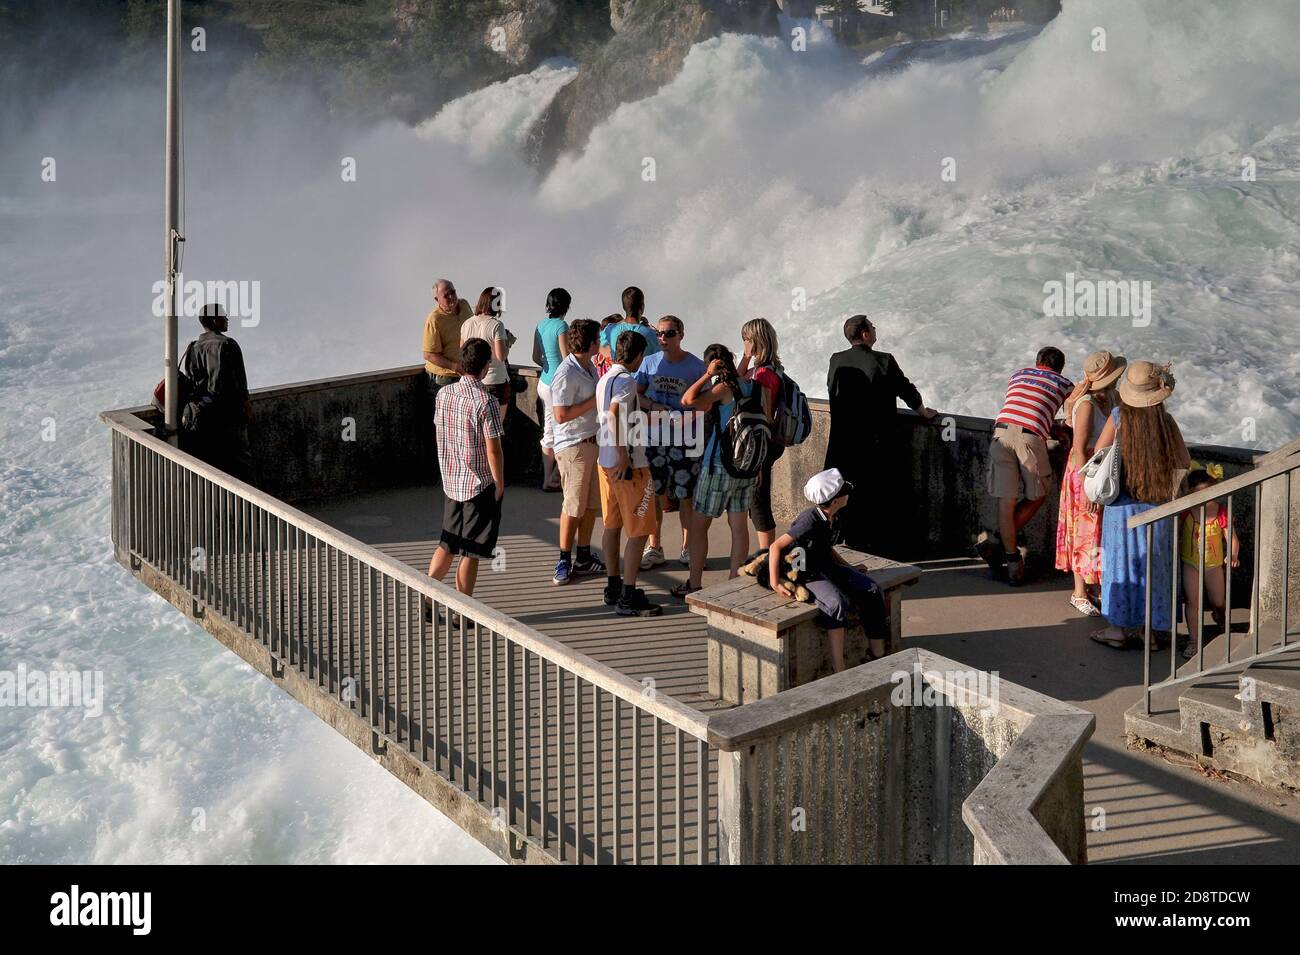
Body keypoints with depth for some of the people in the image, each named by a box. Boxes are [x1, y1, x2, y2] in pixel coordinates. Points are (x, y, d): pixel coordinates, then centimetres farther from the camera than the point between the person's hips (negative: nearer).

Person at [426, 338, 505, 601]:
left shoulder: (443, 393, 0)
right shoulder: (486, 402, -20)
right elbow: (493, 451, -19)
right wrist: (499, 485, -5)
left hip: (451, 481, 6)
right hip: (481, 484, -6)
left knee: (447, 545, 18)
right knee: (471, 552, 5)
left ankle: (425, 599, 15)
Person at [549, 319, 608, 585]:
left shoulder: (590, 367, 11)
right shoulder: (567, 373, -19)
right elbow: (562, 415, -23)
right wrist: (595, 400, -20)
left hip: (593, 441, 9)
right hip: (574, 446, -9)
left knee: (591, 504, 13)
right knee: (574, 506, -3)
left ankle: (584, 557, 23)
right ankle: (565, 561, 7)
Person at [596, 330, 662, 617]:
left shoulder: (604, 379, 13)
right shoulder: (626, 380, -15)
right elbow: (613, 413, -29)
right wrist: (622, 454, -31)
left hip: (606, 461, 10)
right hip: (629, 463, -9)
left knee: (612, 526, 16)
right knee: (639, 531, -4)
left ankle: (613, 587, 25)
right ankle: (628, 598, -5)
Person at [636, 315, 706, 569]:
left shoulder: (696, 365, -3)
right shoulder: (650, 362, 5)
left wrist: (686, 417, -19)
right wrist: (654, 407, -12)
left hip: (685, 440, -2)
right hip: (654, 438, 2)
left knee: (686, 495, 2)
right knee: (654, 493, 7)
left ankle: (688, 548, 15)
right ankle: (654, 548, 17)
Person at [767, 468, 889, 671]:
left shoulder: (828, 518, 3)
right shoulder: (810, 521, -25)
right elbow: (776, 546, -25)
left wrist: (847, 566, 14)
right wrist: (775, 583, -24)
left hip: (825, 566, 9)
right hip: (806, 574, -9)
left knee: (871, 589, -3)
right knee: (837, 602, -34)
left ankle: (877, 653, 5)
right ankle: (839, 670, -32)